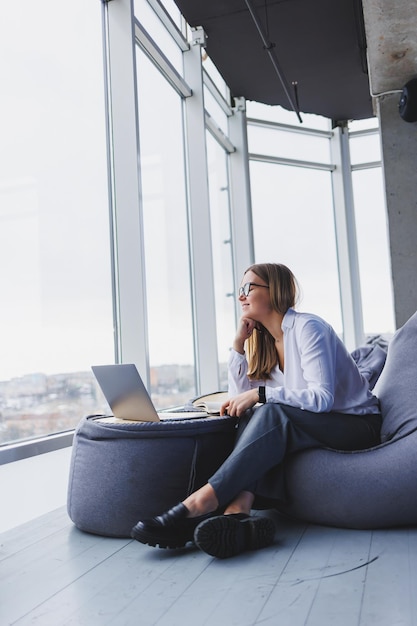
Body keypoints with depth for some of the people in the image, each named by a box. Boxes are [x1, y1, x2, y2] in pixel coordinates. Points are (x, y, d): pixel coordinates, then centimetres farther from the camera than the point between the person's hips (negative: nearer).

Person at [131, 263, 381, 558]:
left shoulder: (307, 327, -14)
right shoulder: (264, 341, 9)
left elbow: (322, 398, -24)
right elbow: (240, 397, 3)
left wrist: (259, 394, -28)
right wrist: (239, 344, -4)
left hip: (358, 424, -7)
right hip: (309, 426, 7)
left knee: (271, 414, -32)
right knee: (253, 417, -22)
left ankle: (197, 506, -39)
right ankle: (237, 512, -43)